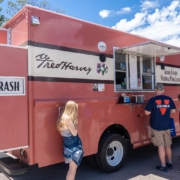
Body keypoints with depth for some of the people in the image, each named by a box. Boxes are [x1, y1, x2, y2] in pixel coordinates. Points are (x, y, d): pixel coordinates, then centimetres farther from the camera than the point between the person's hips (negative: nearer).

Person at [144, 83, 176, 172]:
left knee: (161, 146, 2)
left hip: (156, 127, -4)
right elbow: (173, 111, 8)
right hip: (166, 126, 4)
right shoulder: (169, 99, 0)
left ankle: (163, 166, 10)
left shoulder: (152, 100, -13)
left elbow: (147, 112, -14)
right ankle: (169, 163, 32)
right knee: (168, 146, 18)